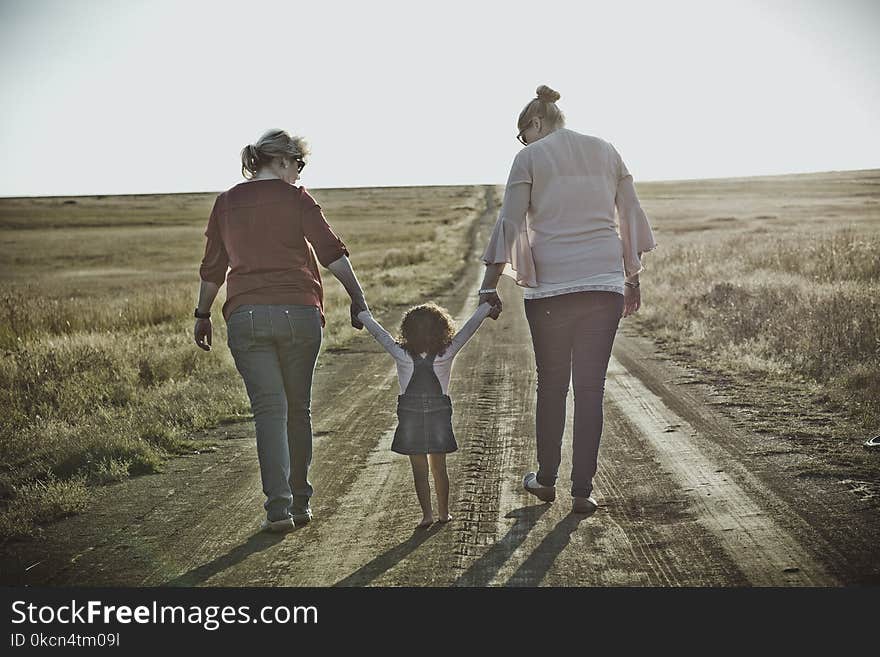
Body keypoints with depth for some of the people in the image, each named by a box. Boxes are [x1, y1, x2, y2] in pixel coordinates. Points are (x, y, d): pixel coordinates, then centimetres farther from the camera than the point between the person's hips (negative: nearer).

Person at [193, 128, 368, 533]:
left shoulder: (226, 203, 10)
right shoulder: (295, 198, 2)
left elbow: (212, 268, 15)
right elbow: (332, 253, -7)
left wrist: (202, 315, 25)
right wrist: (359, 301, -6)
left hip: (246, 317, 2)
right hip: (298, 313, -1)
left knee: (269, 410, 1)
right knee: (299, 409, 12)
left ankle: (279, 507, -8)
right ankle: (300, 502, 20)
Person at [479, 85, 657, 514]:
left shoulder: (530, 158, 0)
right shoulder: (606, 152, 12)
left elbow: (509, 224, -4)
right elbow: (631, 218, 14)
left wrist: (489, 286, 0)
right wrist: (632, 279, 21)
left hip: (550, 285, -3)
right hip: (605, 282, 3)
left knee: (551, 384, 12)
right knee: (590, 388, 5)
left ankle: (546, 479, 24)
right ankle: (582, 491, 7)